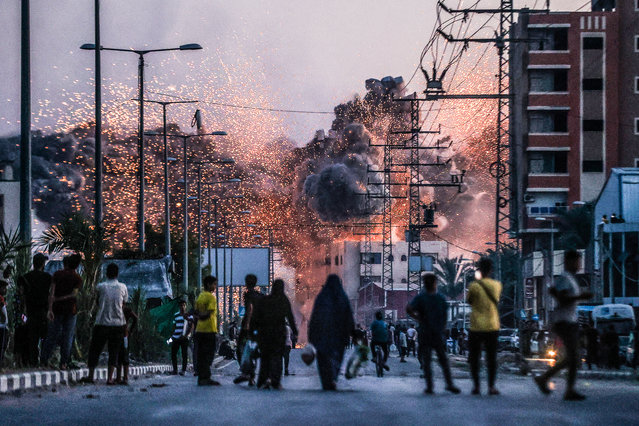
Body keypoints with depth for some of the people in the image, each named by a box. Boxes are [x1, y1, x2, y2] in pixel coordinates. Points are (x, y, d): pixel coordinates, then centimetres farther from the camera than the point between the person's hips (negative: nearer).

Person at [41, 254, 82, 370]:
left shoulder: (57, 274, -1)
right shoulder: (78, 279, -2)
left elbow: (51, 292, -9)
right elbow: (74, 294, -12)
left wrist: (50, 309, -13)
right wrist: (58, 299, -6)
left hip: (57, 308, 1)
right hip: (70, 309, -1)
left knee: (52, 334, 8)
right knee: (67, 336, 5)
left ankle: (44, 360, 6)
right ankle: (63, 363, 3)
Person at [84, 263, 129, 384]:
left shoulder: (100, 287, -3)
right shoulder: (123, 287, 0)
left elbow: (97, 302, 9)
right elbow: (124, 305, 9)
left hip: (102, 323, -1)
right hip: (118, 323, 1)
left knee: (95, 350, 10)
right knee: (114, 352, 6)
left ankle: (91, 375, 11)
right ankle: (110, 378, 0)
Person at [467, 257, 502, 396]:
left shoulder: (474, 286, -10)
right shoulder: (497, 285, 1)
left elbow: (469, 301, 4)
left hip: (476, 327, -3)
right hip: (492, 326, 3)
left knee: (474, 358, 8)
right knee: (491, 358, 7)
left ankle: (476, 386, 6)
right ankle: (491, 386, 0)